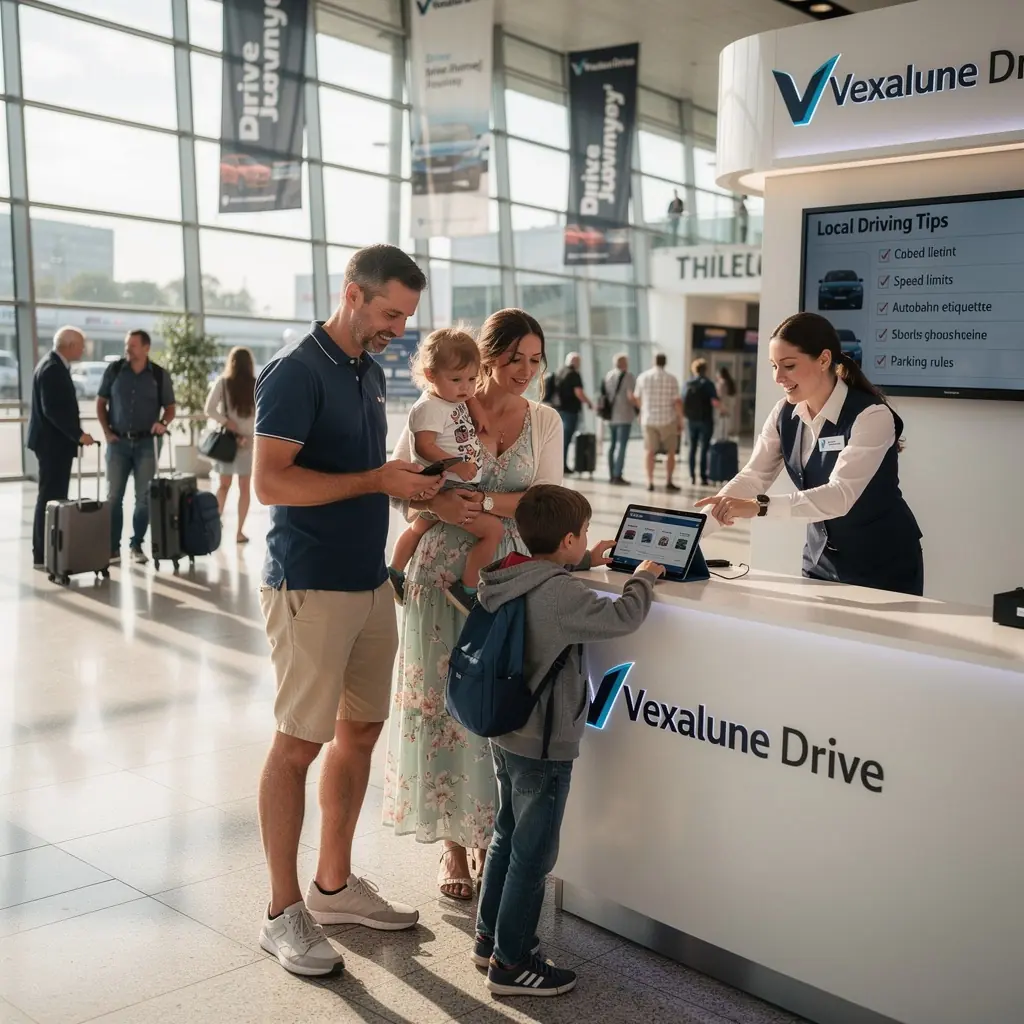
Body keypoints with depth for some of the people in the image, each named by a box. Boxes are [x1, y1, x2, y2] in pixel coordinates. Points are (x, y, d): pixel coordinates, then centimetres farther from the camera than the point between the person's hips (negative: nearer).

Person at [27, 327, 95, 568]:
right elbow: (51, 409, -25)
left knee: (54, 498, 14)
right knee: (50, 498, -7)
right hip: (53, 442, -11)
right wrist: (78, 434, -23)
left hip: (55, 441, 11)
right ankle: (43, 555, -3)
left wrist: (74, 432, 14)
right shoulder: (52, 368, -18)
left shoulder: (55, 365, 14)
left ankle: (49, 550, 20)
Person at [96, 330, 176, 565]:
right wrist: (106, 432, -2)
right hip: (118, 441, 1)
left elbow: (170, 408, 5)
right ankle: (113, 548, 6)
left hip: (147, 442, 0)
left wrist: (163, 424, -15)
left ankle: (137, 546, 14)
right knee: (113, 496, 1)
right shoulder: (114, 370, 0)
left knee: (144, 497, 4)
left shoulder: (160, 375, -1)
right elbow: (101, 403, 7)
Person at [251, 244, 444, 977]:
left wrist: (412, 480, 6)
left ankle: (335, 886, 27)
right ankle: (284, 911, 11)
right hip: (310, 586, -8)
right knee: (299, 742, -1)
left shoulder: (371, 372, 13)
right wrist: (376, 482, -21)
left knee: (360, 731, 13)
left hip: (371, 581, 9)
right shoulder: (296, 372, -13)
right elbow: (270, 482, -21)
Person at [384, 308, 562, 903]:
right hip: (445, 574, -2)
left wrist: (486, 502, -17)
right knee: (444, 701, 1)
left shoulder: (545, 422, 8)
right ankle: (454, 844, 15)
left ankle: (491, 836, 21)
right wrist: (440, 504, -19)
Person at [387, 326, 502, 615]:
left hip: (460, 486, 11)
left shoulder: (456, 401, 9)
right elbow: (424, 446, -26)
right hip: (445, 488, -11)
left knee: (419, 527, 29)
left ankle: (395, 573, 49)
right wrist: (458, 466, -32)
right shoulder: (429, 407, -18)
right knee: (493, 529, -16)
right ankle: (467, 589, -6)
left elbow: (470, 396, 30)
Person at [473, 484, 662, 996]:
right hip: (543, 746, -9)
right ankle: (511, 962, 14)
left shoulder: (507, 580, 0)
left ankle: (489, 936, 35)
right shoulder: (561, 595, -25)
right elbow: (623, 617, -24)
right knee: (533, 854, 4)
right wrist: (643, 577, -6)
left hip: (504, 733, 9)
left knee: (508, 835, 22)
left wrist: (586, 562, 24)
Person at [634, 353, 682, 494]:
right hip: (667, 419, -2)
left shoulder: (643, 377, 0)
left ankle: (650, 482, 9)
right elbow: (677, 402, -10)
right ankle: (669, 482, 4)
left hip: (648, 419, 2)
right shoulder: (671, 379, -9)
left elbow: (637, 398, 12)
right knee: (670, 452, 8)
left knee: (650, 452, 10)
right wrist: (680, 420, 1)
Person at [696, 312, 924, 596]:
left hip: (883, 567, -5)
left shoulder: (871, 416, -24)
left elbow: (840, 496, -34)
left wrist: (759, 506, -44)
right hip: (821, 560, 6)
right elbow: (753, 476, -7)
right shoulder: (785, 414, -3)